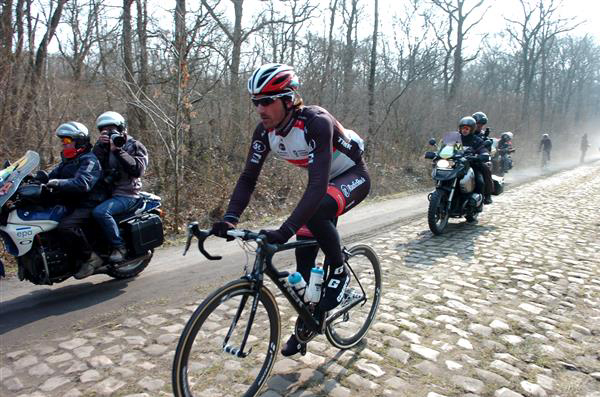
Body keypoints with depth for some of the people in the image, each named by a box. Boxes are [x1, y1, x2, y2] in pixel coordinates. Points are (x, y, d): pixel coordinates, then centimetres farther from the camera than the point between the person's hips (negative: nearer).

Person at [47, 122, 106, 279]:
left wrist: (58, 183, -32)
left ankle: (90, 258, -19)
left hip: (88, 205, -10)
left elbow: (83, 183, -25)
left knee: (66, 226, -32)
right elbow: (53, 175, 18)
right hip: (70, 204, 10)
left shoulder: (89, 160, -10)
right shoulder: (67, 160, 21)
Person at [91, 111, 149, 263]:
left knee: (100, 212, -30)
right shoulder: (103, 146, 20)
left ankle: (119, 246, -17)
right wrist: (100, 146, -8)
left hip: (126, 195, -7)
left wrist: (117, 151, -17)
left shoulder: (135, 146, 3)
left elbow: (138, 169, -15)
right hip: (106, 193, 7)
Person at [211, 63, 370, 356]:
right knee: (303, 258, 1)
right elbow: (248, 177, -14)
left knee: (316, 212, -38)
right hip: (324, 182, 6)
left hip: (353, 177, -6)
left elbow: (318, 184, -43)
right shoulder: (265, 131, -15)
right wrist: (229, 218, -29)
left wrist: (286, 230, -52)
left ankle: (339, 272, -10)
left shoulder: (316, 122, -35)